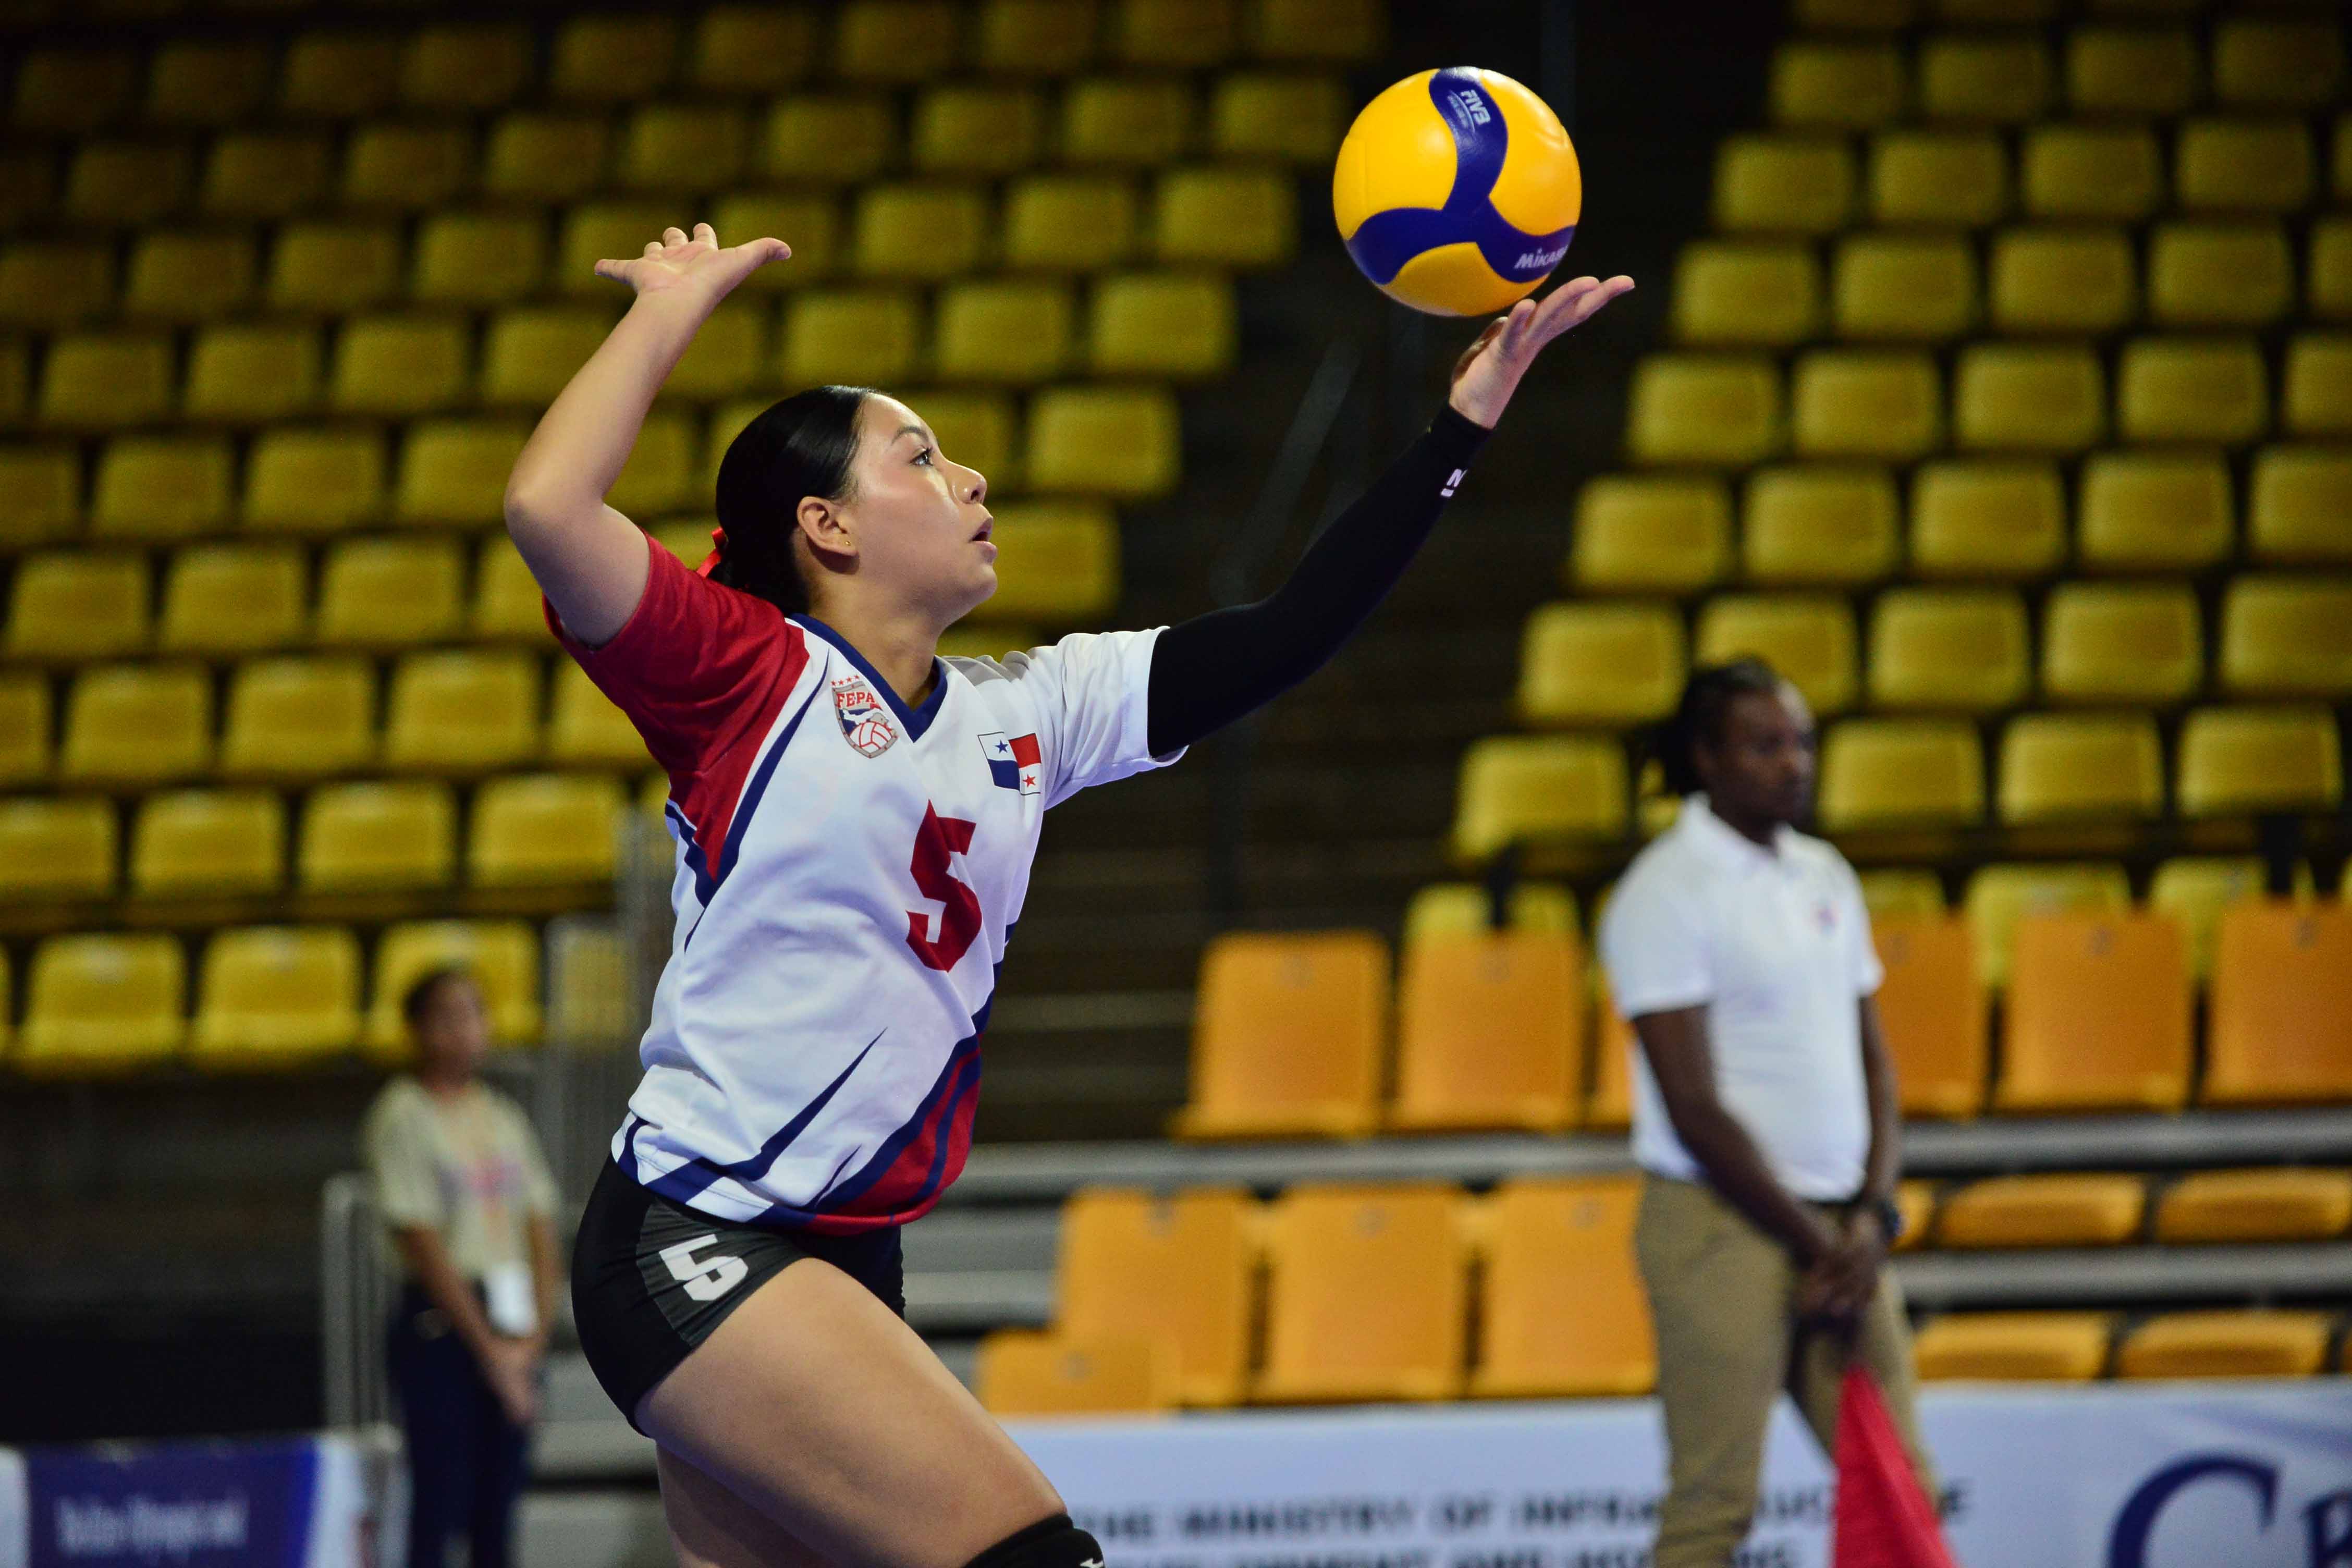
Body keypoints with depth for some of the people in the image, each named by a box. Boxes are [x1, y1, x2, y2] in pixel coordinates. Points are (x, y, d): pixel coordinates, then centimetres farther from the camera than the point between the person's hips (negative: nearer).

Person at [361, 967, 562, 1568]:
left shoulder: (503, 1117, 14)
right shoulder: (403, 1117, -5)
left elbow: (540, 1229, 11)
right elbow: (425, 1243, -10)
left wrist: (534, 1335, -2)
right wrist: (487, 1345, -12)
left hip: (513, 1327, 6)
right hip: (441, 1324, -6)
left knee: (498, 1501, 6)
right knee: (441, 1497, -9)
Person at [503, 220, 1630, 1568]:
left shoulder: (1024, 714, 14)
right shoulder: (748, 675, -6)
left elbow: (1289, 636, 13)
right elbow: (548, 509, -21)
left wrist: (1468, 415, 8)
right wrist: (673, 306, -9)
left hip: (845, 1267, 7)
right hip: (694, 1247, -7)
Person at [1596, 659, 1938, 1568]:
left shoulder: (1824, 877, 14)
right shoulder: (1666, 894, -9)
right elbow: (1695, 1111, -13)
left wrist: (1870, 1216, 0)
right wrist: (1814, 1244, -10)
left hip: (1838, 1231, 7)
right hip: (1721, 1223, -7)